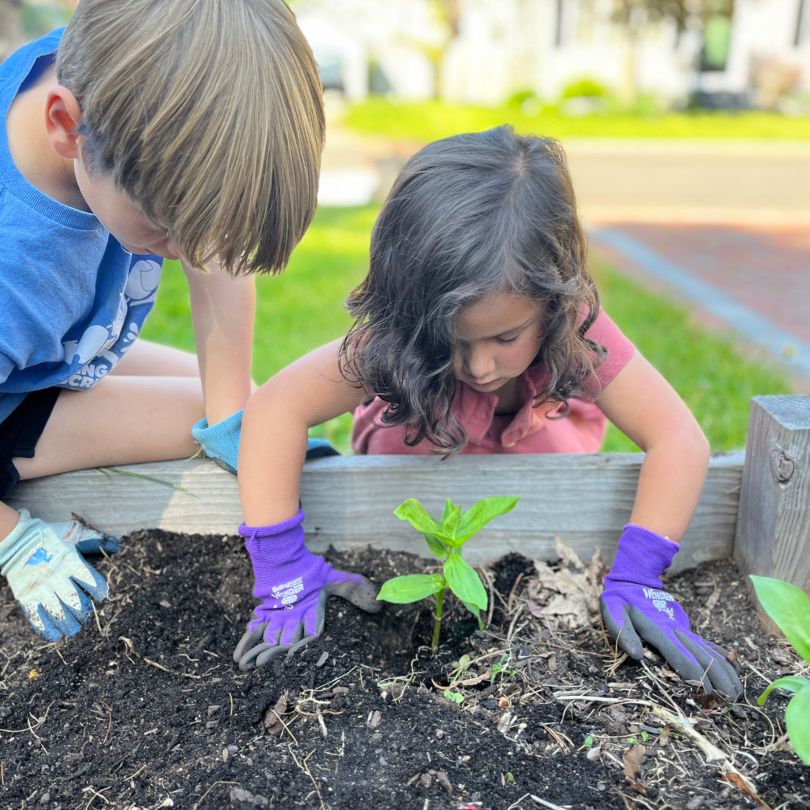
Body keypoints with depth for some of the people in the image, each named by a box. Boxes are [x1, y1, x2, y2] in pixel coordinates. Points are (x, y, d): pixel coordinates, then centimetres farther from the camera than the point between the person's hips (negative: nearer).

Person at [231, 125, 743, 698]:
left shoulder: (575, 328, -41)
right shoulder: (395, 345, -42)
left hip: (536, 439, 1)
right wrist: (282, 571, -49)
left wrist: (635, 577, -50)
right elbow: (274, 409, -45)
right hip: (423, 445, 0)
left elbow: (680, 441, -41)